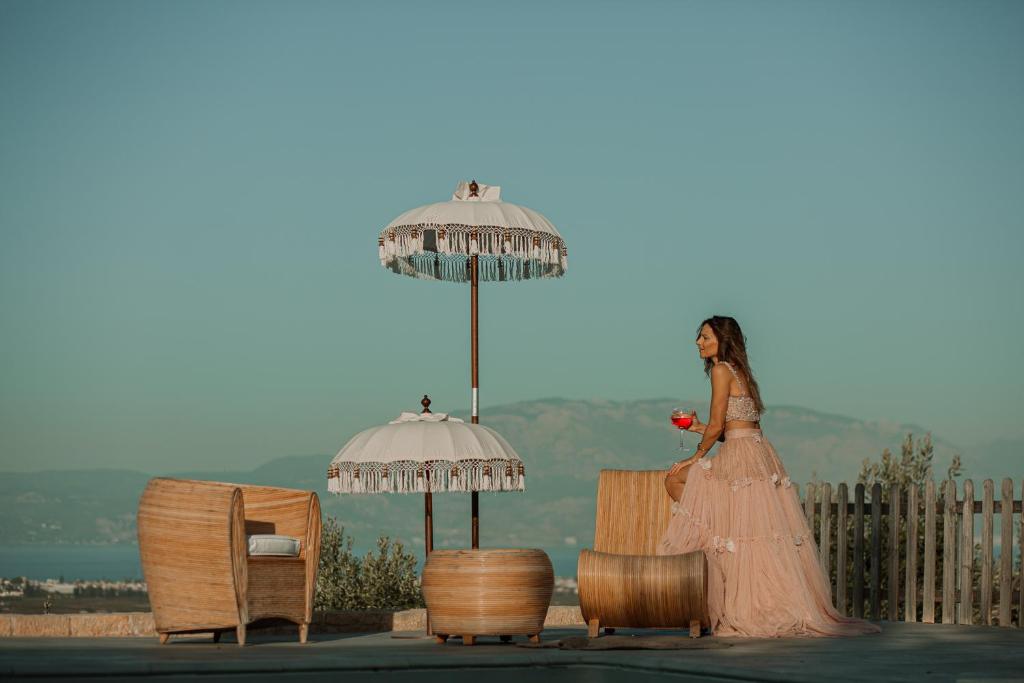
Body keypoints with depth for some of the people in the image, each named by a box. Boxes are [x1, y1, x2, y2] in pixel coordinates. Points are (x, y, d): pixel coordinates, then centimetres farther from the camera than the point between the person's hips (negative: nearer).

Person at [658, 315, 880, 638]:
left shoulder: (721, 370, -5)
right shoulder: (741, 373, 23)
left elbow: (717, 426, -9)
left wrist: (698, 455, 6)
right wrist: (696, 426, 25)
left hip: (742, 460, -9)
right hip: (760, 457, 9)